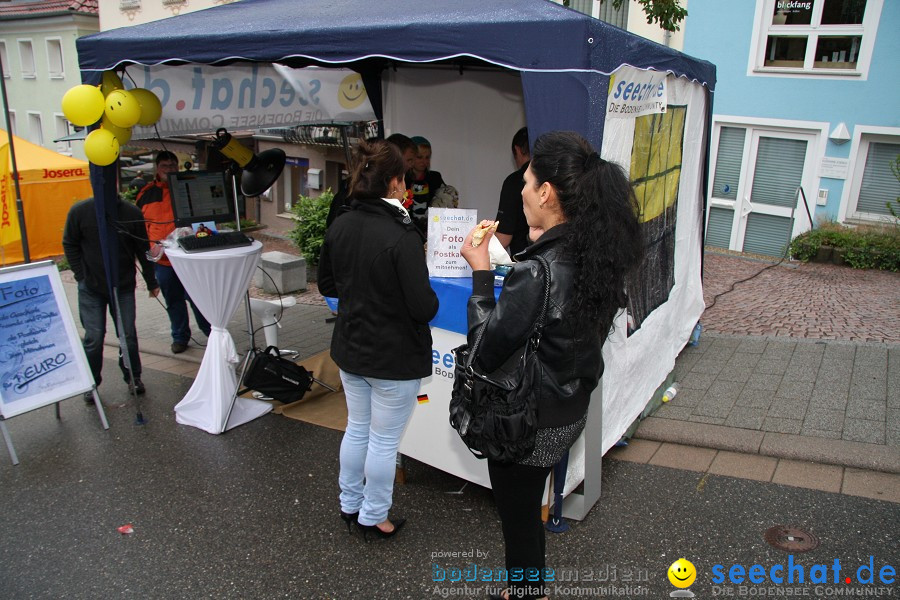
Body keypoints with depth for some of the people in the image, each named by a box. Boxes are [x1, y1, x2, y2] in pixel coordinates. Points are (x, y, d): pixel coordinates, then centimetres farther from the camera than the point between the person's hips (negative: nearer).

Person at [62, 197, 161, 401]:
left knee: (128, 335, 3)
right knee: (94, 337, -1)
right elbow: (70, 245, 4)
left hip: (124, 286, 1)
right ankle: (90, 383, 17)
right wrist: (81, 277, -4)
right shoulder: (80, 211, -7)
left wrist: (151, 282, 8)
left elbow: (143, 249, 4)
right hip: (91, 288, 0)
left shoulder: (131, 213, -5)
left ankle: (133, 377, 22)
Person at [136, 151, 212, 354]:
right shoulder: (146, 193, 7)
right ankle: (180, 336, 25)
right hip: (162, 260, 3)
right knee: (173, 301, 12)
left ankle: (211, 331, 12)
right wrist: (151, 245, -3)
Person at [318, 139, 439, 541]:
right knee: (384, 440, 11)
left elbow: (326, 284, 11)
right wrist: (430, 300, -3)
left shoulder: (340, 226, -2)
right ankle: (372, 518, 27)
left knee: (357, 428, 23)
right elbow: (423, 307, -23)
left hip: (350, 348, 7)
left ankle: (350, 504, 39)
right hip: (394, 356, -7)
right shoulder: (402, 234, -23)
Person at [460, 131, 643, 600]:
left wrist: (481, 272, -15)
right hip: (571, 412, 8)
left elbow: (486, 353, -22)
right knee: (529, 509, 28)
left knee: (519, 518, 15)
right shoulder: (597, 254, -6)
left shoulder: (536, 271, -30)